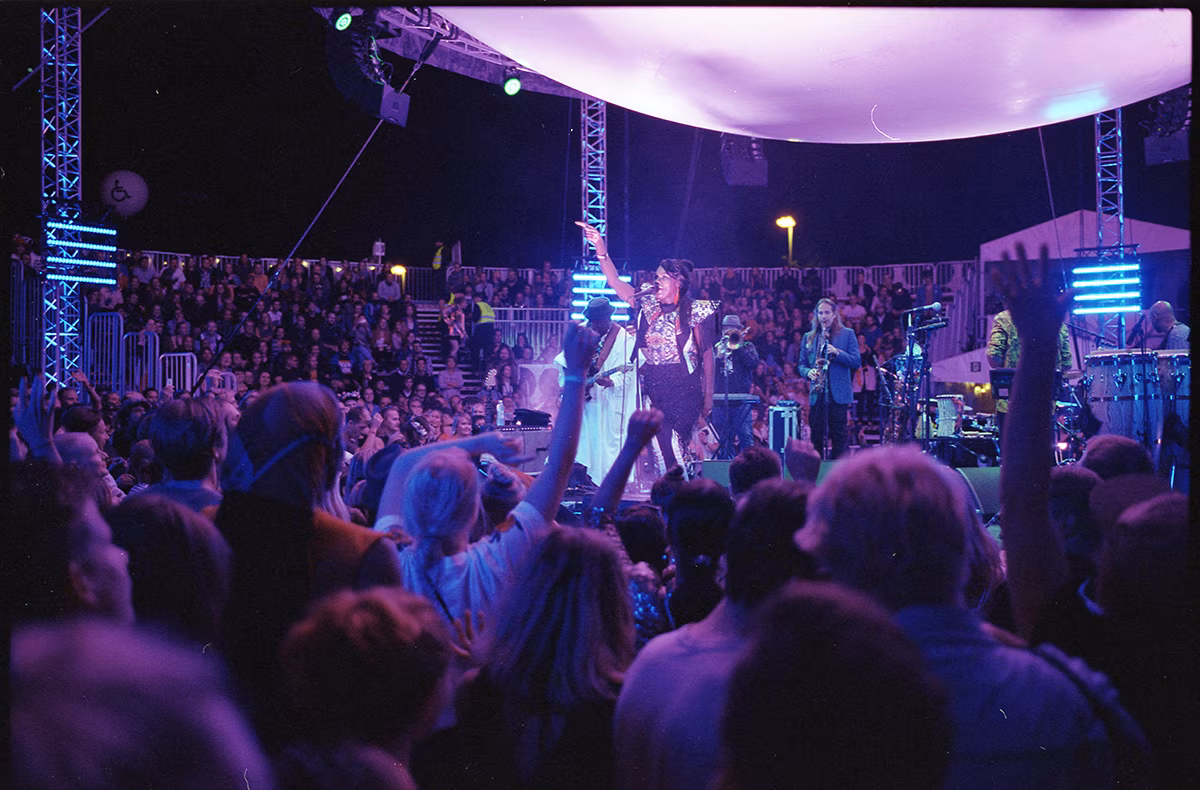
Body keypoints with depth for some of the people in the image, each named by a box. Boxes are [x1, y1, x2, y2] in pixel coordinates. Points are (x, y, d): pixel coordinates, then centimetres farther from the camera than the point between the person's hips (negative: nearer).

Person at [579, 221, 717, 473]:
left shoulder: (694, 310, -1)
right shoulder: (648, 305, 9)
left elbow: (706, 353, 0)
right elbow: (615, 282, 2)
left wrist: (708, 393, -3)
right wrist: (601, 251, -11)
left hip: (683, 389, -3)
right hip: (652, 386, 3)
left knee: (678, 448, -3)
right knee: (662, 447, -1)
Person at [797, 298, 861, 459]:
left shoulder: (847, 334, 7)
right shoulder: (809, 337, 15)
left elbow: (857, 361, 0)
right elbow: (801, 365, 15)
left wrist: (838, 353, -15)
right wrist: (808, 372, -8)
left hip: (838, 394, -3)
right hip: (816, 395, 3)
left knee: (839, 436, -5)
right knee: (816, 437, 3)